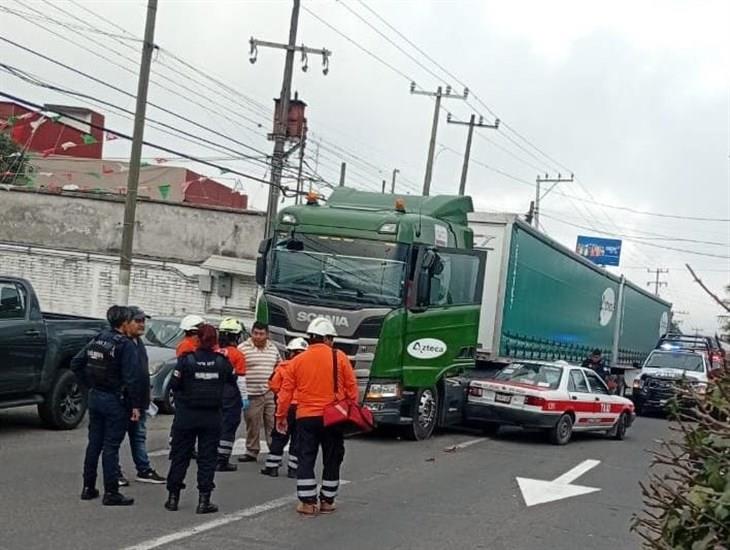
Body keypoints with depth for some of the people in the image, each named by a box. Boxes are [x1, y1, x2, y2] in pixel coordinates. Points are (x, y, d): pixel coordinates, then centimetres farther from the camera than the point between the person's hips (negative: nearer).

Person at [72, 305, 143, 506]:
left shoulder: (97, 340, 7)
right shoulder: (125, 345, -15)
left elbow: (76, 363, 11)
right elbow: (131, 378, -19)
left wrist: (90, 385, 15)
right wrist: (136, 405, -14)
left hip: (95, 398, 7)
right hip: (115, 401, -7)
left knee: (94, 443, 14)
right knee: (111, 447, -3)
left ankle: (88, 487, 20)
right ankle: (111, 493, 1)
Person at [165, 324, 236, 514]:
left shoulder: (186, 359, -10)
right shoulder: (222, 361, -5)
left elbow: (175, 384, -9)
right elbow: (232, 378, 10)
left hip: (187, 415, 0)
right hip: (212, 417, 0)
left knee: (180, 456, 11)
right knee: (208, 457, 6)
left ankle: (173, 497, 16)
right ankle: (204, 500, 2)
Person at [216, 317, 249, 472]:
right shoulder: (237, 355, -11)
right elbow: (240, 379, -13)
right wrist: (244, 397, -8)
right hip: (231, 394, -5)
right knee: (228, 427, 0)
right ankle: (222, 461, -1)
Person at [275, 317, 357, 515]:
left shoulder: (298, 360, 2)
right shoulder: (339, 358, -3)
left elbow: (286, 391, 5)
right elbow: (352, 387, 0)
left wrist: (281, 416, 14)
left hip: (306, 417, 1)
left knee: (306, 460, 6)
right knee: (332, 460, 11)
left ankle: (307, 502, 4)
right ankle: (327, 501, 15)